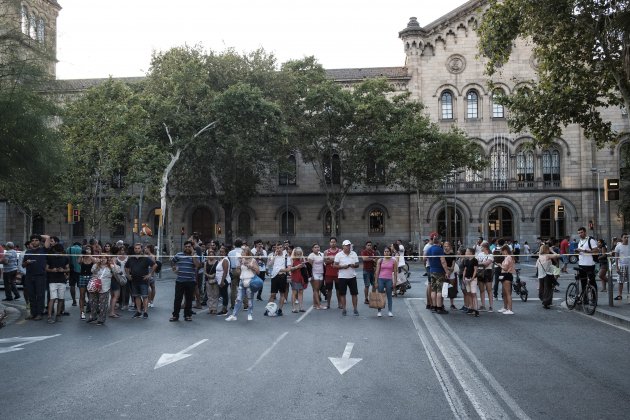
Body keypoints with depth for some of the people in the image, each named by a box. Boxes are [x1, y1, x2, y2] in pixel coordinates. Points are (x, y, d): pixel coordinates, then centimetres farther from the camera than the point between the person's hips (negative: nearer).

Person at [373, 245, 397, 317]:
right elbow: (377, 271, 4)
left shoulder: (394, 261, 2)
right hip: (381, 279, 0)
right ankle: (379, 311, 8)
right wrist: (376, 281, 0)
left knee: (389, 296, 6)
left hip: (389, 280, 0)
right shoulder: (380, 260, 3)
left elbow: (395, 272, 3)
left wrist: (395, 281, -2)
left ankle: (389, 311, 13)